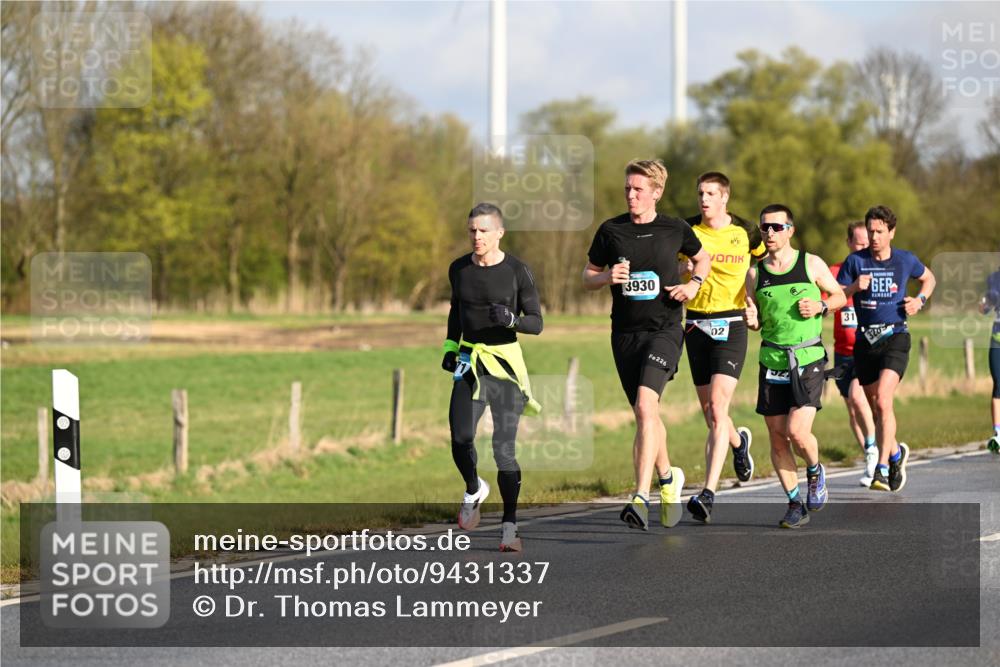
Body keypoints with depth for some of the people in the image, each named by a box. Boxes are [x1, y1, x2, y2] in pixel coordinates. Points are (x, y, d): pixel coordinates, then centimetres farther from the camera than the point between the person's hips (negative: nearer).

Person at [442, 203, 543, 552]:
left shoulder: (517, 270, -6)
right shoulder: (459, 269, 7)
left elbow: (536, 322, -3)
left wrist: (511, 319, -23)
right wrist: (450, 347, 13)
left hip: (505, 363, -3)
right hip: (469, 362, 3)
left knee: (504, 448, -9)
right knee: (461, 440, -11)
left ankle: (509, 526, 1)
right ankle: (474, 490, 21)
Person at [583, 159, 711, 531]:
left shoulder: (675, 230, 1)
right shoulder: (611, 231, 3)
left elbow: (702, 259, 20)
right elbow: (588, 277, 11)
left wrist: (694, 284, 0)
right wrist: (607, 278, -11)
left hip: (664, 330, -3)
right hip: (625, 333, 3)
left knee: (645, 407, -21)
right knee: (646, 416, 12)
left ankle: (641, 498, -25)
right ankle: (668, 478, 39)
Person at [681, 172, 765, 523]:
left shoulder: (745, 231, -1)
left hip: (731, 326, -3)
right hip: (695, 326, 3)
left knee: (717, 407, -17)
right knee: (709, 411, 10)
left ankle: (708, 492, -22)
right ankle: (738, 441, 47)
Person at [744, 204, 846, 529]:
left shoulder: (812, 264, 1)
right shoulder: (755, 273, 6)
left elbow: (840, 296, 12)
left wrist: (820, 306, -8)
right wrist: (751, 320, -9)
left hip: (808, 359, -3)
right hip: (771, 360, 3)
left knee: (798, 433, -15)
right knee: (777, 439, 2)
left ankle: (815, 472, 17)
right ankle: (795, 504, 14)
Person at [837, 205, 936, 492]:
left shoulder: (906, 260, 2)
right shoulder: (855, 261, 1)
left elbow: (929, 279, 22)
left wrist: (920, 300, 4)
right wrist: (854, 287, -19)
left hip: (895, 337, -3)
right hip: (864, 340, 3)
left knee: (883, 401, -21)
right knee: (876, 408, 11)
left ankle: (882, 469, -21)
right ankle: (896, 452, 37)